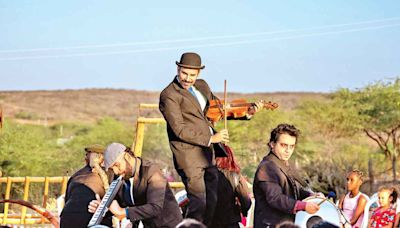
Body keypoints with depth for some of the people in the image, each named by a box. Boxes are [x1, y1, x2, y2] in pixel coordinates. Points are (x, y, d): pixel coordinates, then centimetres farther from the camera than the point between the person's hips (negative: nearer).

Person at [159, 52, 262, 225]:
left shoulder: (202, 86, 14)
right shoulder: (169, 95, -10)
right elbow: (179, 130, -16)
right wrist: (210, 138, -16)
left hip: (209, 153, 8)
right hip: (189, 155, -8)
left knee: (211, 202, 13)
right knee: (198, 203, -11)